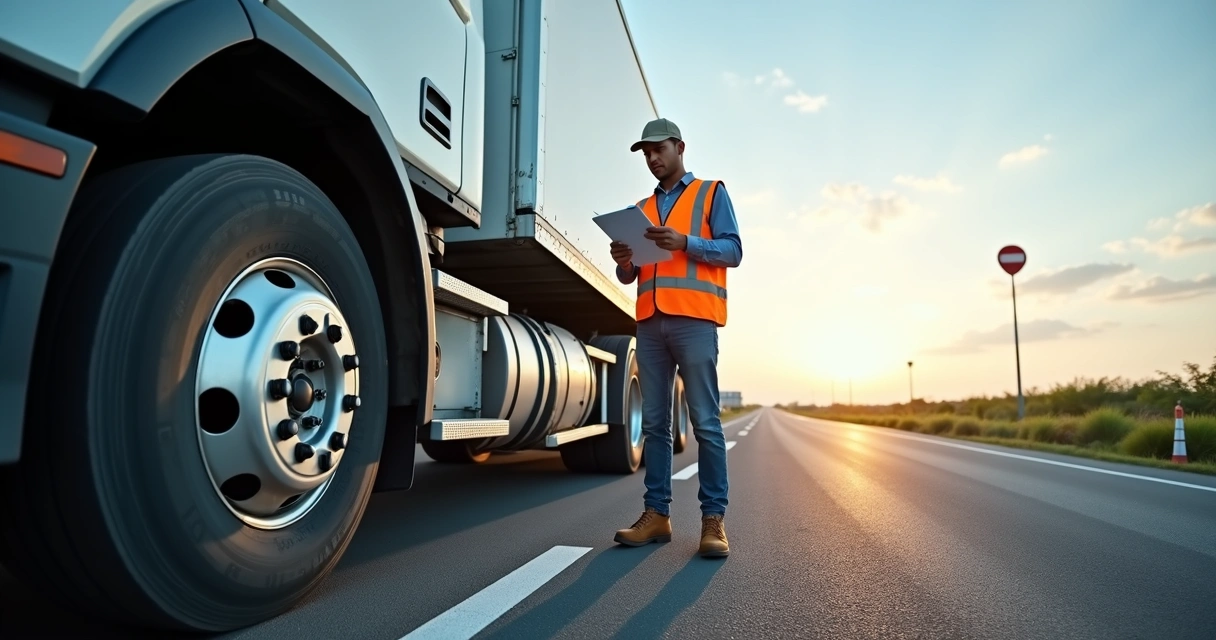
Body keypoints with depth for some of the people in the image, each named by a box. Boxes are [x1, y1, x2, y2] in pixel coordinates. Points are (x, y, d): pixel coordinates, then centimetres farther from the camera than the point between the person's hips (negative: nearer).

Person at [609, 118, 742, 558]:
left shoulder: (711, 192, 13)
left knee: (705, 422, -6)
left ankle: (713, 518, -2)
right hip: (650, 322, 5)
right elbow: (630, 277, 20)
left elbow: (732, 250, 0)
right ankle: (656, 514, 6)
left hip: (694, 319, -5)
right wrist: (625, 263, -4)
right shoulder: (642, 208, 24)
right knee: (654, 422, 2)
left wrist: (684, 243, -14)